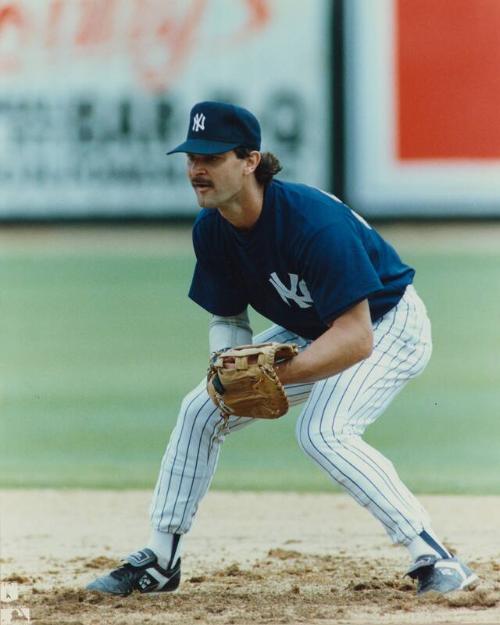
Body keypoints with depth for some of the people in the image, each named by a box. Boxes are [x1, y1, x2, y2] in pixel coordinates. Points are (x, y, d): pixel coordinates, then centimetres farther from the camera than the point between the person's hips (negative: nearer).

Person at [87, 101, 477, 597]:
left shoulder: (314, 221, -36)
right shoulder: (211, 228, -13)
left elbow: (355, 337, -38)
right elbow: (226, 318, -1)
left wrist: (273, 374, -46)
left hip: (388, 325, -8)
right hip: (307, 331, 8)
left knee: (322, 430, -31)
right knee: (201, 410, 3)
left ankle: (434, 558, -25)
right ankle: (159, 562, 15)